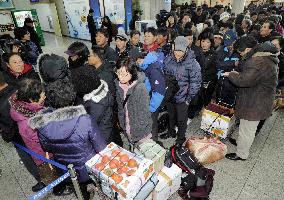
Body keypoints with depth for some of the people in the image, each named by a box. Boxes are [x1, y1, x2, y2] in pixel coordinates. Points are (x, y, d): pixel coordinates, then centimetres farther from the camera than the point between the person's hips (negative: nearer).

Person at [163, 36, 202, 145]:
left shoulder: (192, 63, -17)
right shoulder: (168, 60, -4)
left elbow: (195, 82, -12)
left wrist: (189, 98, -12)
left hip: (182, 98, -4)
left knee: (181, 119, 13)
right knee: (170, 116, 24)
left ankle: (181, 137, 37)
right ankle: (171, 132, 48)